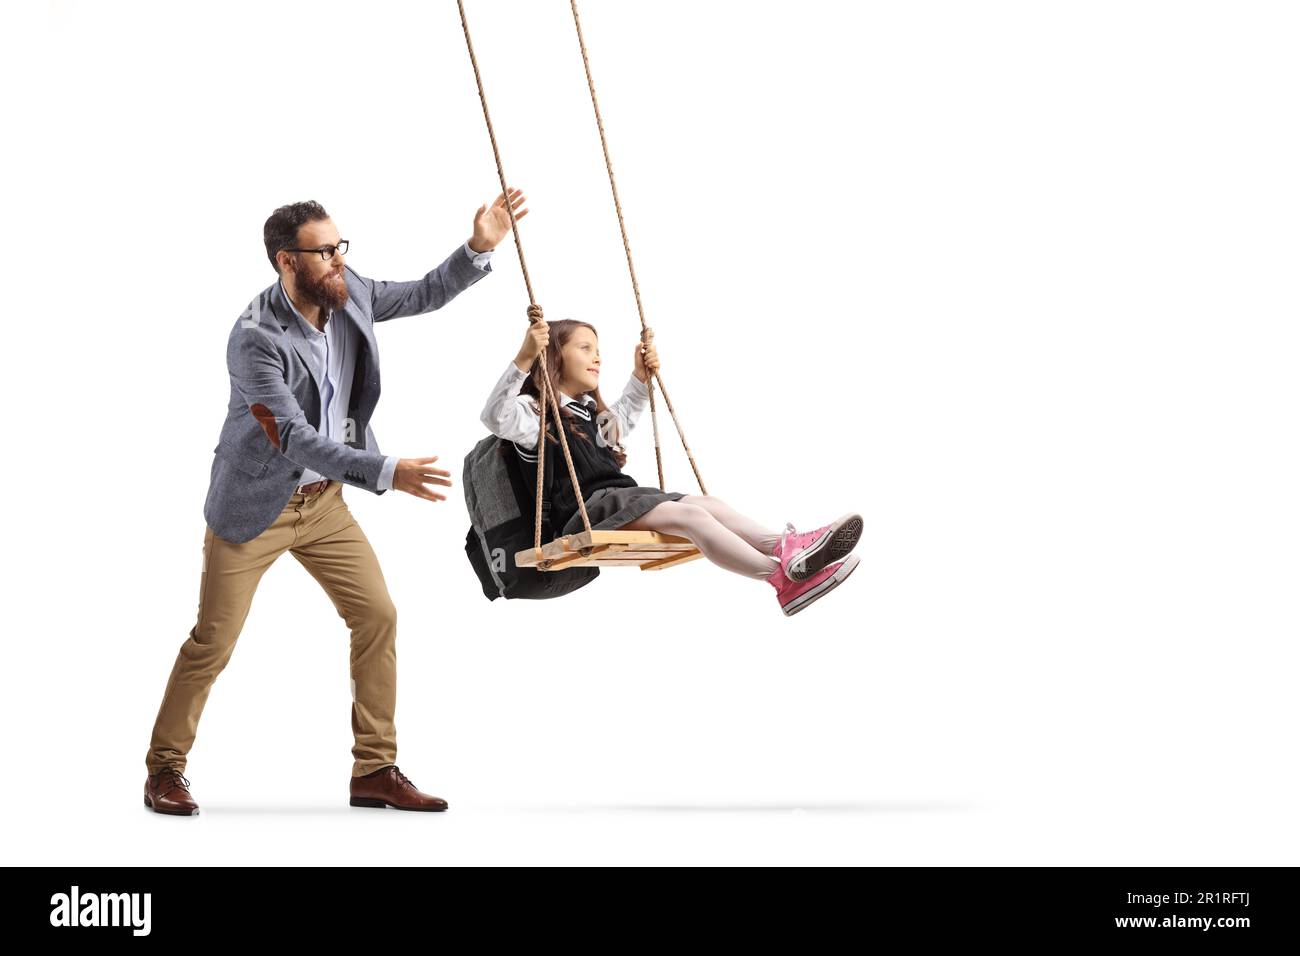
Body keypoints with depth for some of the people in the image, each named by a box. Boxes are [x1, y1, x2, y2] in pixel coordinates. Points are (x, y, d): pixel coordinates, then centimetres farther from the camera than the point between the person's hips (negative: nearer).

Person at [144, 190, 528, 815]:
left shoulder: (349, 294, -6)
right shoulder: (255, 337, -26)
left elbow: (426, 295, 8)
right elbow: (294, 437, -30)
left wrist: (479, 248, -9)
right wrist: (386, 473, -37)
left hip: (324, 500, 7)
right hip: (256, 505, -6)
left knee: (378, 617, 1)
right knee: (213, 642, 0)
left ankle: (375, 771, 10)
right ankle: (164, 770, 17)